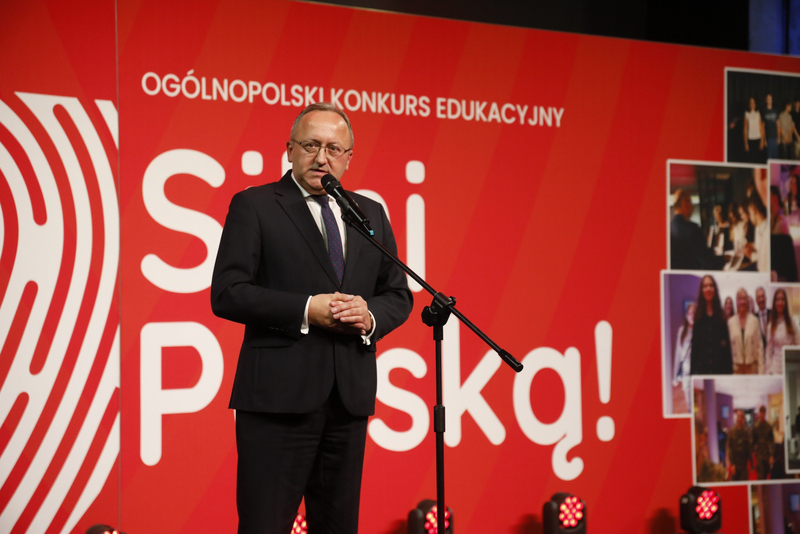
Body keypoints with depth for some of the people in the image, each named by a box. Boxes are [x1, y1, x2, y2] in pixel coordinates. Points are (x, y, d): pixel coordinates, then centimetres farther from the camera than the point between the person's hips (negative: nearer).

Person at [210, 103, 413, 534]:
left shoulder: (370, 213, 16)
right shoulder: (253, 206, 0)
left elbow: (399, 295, 17)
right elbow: (226, 294, -8)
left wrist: (370, 316, -6)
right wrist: (305, 310, -17)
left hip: (350, 396, 5)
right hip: (278, 396, -5)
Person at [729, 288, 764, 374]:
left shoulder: (754, 321, 2)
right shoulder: (730, 322, 4)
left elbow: (759, 346, 2)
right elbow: (728, 346, 5)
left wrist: (761, 369, -3)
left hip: (751, 366, 0)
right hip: (736, 366, 0)